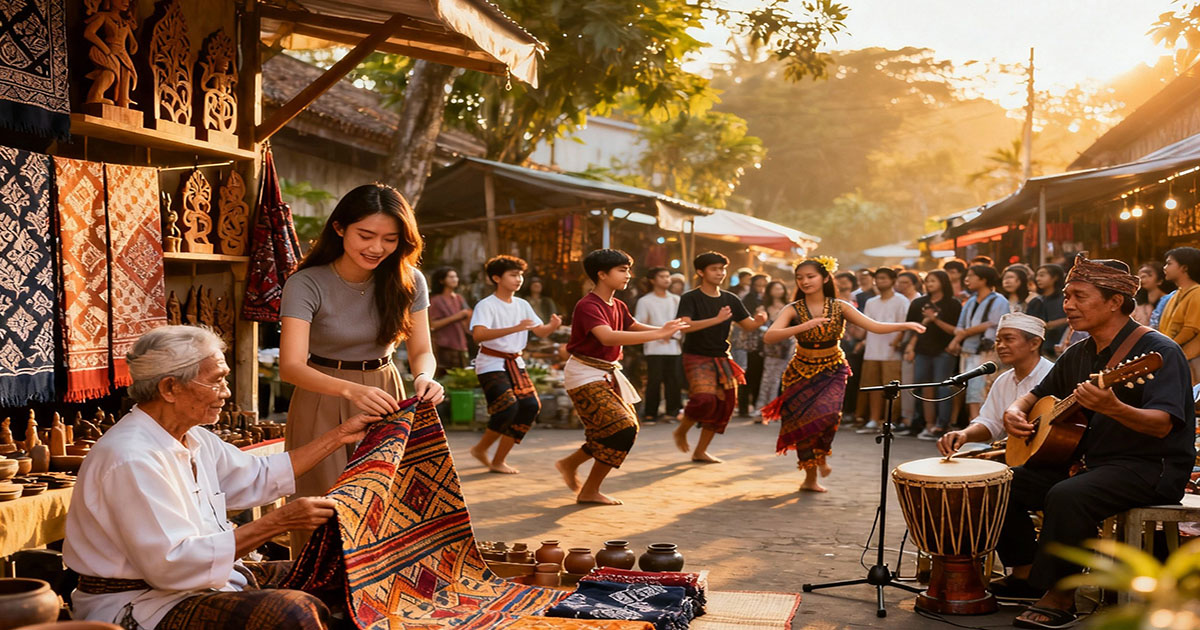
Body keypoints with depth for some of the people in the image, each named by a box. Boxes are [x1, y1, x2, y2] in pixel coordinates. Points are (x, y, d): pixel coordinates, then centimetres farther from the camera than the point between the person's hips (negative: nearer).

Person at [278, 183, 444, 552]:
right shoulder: (306, 285, -17)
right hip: (322, 405, -3)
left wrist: (423, 377, -26)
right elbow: (290, 366, -26)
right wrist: (351, 390, -44)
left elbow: (422, 351, -1)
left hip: (384, 395, 3)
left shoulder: (409, 281, -6)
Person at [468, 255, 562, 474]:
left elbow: (541, 331, 9)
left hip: (515, 363, 7)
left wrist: (553, 325, -16)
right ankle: (480, 448, 7)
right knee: (508, 407, -20)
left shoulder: (522, 305, 9)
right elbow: (478, 334, -29)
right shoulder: (486, 305, -13)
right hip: (491, 363, -7)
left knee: (530, 405, -4)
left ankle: (499, 460, 7)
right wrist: (515, 328, -38)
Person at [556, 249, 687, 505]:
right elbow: (608, 337, -36)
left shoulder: (618, 306, 8)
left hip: (608, 374, 9)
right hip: (585, 375, -9)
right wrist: (658, 334, -39)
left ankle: (570, 463, 28)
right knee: (622, 429, -15)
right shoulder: (588, 306, -21)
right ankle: (589, 492, -1)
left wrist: (665, 328, -12)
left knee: (627, 427, 12)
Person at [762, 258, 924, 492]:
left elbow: (875, 326, -12)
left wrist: (905, 325, -27)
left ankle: (822, 454, 9)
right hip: (801, 372, 1)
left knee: (826, 414, -24)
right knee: (802, 423, -1)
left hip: (832, 371, 0)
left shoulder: (839, 307, -6)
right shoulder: (793, 310, -9)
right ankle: (811, 477, 20)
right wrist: (803, 327, -37)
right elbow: (769, 337, -25)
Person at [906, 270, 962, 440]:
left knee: (942, 388, -9)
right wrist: (911, 347, 7)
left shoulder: (952, 304, -1)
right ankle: (929, 426, 9)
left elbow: (955, 330, -7)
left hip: (943, 352, -4)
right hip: (923, 351, 5)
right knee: (927, 390, 5)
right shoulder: (920, 303, 13)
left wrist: (935, 319, -15)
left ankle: (941, 426, -9)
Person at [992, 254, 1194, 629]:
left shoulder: (1157, 351, -15)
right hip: (1089, 462, 9)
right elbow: (1039, 394, 25)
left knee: (1067, 496, -34)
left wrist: (1111, 408, -46)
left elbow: (1162, 425, -27)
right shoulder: (1079, 354, 10)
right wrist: (1016, 411, 1)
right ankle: (1025, 574, 11)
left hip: (1150, 469, -9)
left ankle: (1060, 597, -18)